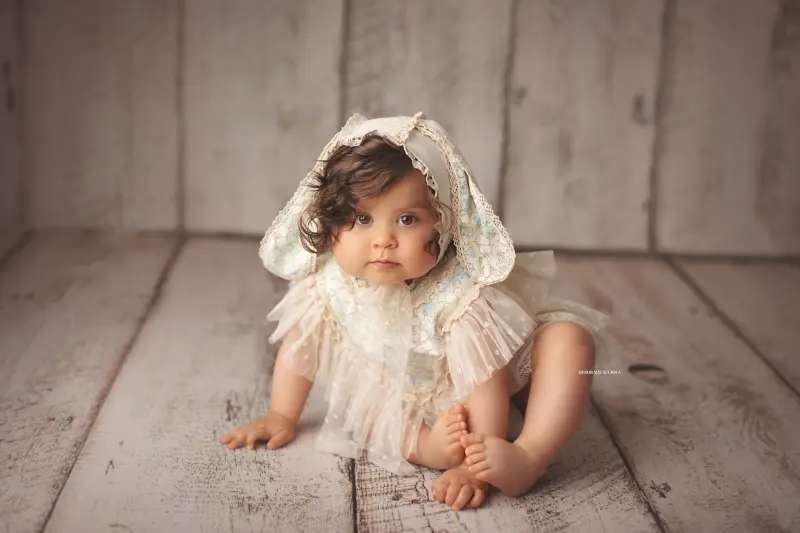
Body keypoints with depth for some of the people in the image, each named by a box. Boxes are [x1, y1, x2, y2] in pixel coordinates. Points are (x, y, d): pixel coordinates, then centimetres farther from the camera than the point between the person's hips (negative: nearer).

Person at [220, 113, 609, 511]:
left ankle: (531, 455, -35)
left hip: (506, 370, -4)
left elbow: (484, 387, -36)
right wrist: (281, 417, 0)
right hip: (409, 393, 4)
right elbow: (300, 344, -7)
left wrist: (475, 468, -39)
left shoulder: (462, 296, -39)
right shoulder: (328, 283, -25)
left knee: (569, 337, -28)